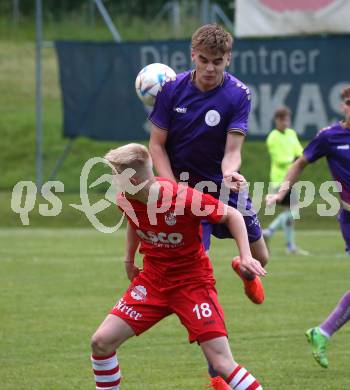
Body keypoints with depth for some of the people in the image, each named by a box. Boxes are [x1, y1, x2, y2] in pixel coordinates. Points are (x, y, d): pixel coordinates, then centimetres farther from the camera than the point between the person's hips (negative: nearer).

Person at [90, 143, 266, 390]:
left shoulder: (184, 198, -25)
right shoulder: (126, 201, -8)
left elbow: (232, 215, -12)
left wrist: (245, 256, -22)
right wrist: (129, 260, 24)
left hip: (193, 282, -5)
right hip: (152, 280, 5)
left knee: (222, 364, -16)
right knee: (101, 342, -6)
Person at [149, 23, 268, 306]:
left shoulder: (239, 94, -13)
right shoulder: (172, 89, -12)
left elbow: (232, 150, -19)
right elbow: (157, 145, -6)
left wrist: (230, 173, -42)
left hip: (224, 187, 2)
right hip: (183, 186, -2)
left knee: (259, 259, 14)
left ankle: (245, 272, 51)